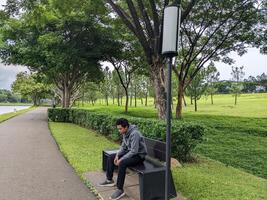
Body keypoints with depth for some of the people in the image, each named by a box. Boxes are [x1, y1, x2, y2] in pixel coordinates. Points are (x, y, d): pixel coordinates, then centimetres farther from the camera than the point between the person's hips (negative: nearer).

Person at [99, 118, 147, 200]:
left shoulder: (134, 134, -28)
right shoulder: (125, 133, 0)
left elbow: (134, 151, -30)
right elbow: (123, 146, 11)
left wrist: (121, 159, -26)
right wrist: (117, 155, -5)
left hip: (139, 155, -9)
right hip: (130, 152, 10)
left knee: (122, 163, -33)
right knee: (110, 158, 7)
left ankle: (120, 190, -21)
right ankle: (109, 180, 22)